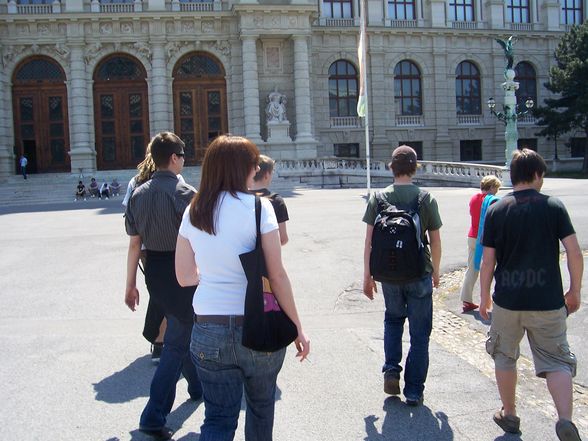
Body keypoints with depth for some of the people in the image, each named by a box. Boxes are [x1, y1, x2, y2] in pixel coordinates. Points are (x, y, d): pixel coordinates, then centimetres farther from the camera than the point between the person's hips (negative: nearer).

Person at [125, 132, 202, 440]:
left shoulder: (139, 194, 2)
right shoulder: (185, 193, -16)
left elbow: (134, 243, 4)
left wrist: (130, 284, 9)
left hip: (153, 272, 7)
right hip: (181, 273, -7)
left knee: (182, 329, 25)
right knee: (177, 341, 2)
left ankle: (197, 386, 44)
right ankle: (154, 416, 0)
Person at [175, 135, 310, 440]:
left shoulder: (193, 212, 3)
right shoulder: (257, 206, -10)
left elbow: (183, 276, 8)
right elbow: (277, 275, -12)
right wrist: (298, 328, -4)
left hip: (207, 331, 3)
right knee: (261, 406, 21)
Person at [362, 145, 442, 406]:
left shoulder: (378, 198, -3)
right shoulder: (426, 199, -6)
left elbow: (369, 240, -3)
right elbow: (435, 241, -2)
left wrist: (367, 275, 5)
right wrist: (436, 271, 14)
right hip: (419, 274, -2)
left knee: (393, 319, 26)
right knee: (419, 332, 9)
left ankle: (391, 369, 12)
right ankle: (414, 391, 13)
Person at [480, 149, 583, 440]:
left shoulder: (496, 210, -1)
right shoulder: (554, 206, -2)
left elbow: (488, 261, -2)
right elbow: (574, 252, -6)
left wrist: (485, 298, 9)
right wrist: (575, 291, 7)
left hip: (507, 300, 1)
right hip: (548, 301, 0)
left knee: (505, 357, 18)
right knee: (557, 362, 7)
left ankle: (509, 415, 29)